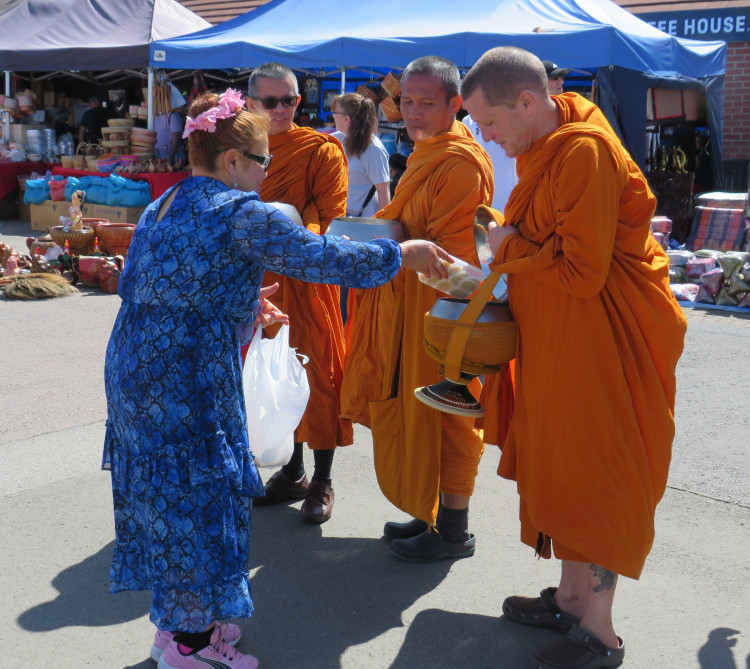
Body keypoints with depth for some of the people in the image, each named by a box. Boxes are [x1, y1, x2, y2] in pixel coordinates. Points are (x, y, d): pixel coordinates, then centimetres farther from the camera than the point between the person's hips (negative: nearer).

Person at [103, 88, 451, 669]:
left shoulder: (162, 208, 13)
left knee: (166, 499, 18)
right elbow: (327, 260, -16)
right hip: (188, 381, -9)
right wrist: (401, 254, -4)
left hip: (134, 370, 9)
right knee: (199, 498, 4)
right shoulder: (242, 213, -14)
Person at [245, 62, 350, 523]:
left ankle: (322, 482, 12)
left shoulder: (322, 150, -4)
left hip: (308, 278, -5)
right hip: (259, 278, 5)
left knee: (316, 373, -1)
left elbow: (330, 217, -11)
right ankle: (292, 473, 26)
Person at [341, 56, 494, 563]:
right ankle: (432, 515, 29)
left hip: (444, 306, -10)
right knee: (413, 411, 16)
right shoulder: (427, 153, 17)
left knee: (442, 415, -2)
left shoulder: (462, 161, -17)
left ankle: (453, 532, 11)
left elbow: (450, 253, -21)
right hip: (412, 303, 10)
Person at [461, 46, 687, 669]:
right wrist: (502, 269, 4)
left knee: (596, 477, 0)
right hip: (556, 338, 10)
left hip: (601, 341, -10)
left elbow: (581, 272, -25)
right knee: (560, 467, 16)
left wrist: (510, 249, -12)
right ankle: (570, 598, 31)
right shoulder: (544, 150, 10)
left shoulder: (585, 152, -21)